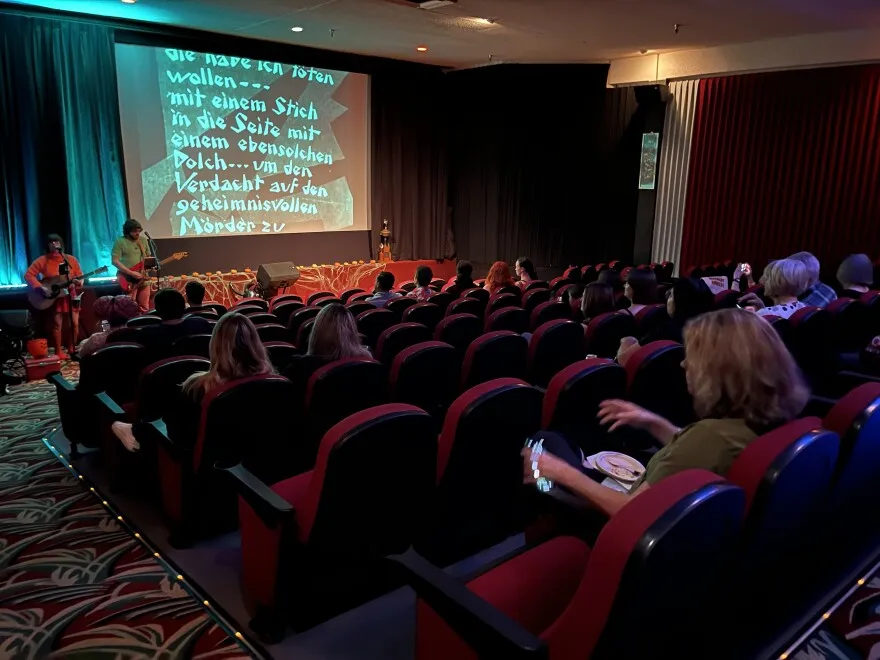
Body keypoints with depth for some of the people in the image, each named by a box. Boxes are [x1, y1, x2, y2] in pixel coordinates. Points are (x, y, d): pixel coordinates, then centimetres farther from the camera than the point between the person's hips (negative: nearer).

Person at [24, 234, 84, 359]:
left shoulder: (71, 259, 5)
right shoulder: (43, 260, -4)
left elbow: (79, 275, 9)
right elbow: (28, 274, -7)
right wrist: (40, 288, -19)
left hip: (71, 295, 3)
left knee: (75, 323, 2)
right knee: (57, 324, -5)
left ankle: (72, 349, 17)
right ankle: (58, 351, 4)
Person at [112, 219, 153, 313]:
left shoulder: (143, 240, 11)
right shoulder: (120, 242, -7)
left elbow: (149, 257, 21)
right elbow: (115, 261, -12)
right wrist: (132, 273, -18)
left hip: (143, 279, 5)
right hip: (128, 280, -5)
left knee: (144, 308, 9)